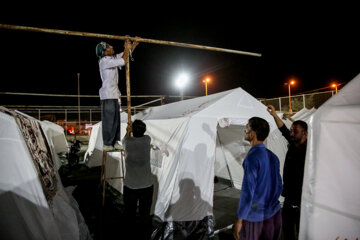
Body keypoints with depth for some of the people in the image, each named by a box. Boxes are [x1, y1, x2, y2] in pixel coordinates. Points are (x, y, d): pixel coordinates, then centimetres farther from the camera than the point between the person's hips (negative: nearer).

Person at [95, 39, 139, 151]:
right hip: (107, 95, -9)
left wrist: (135, 43, 14)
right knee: (108, 120, -6)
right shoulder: (104, 61, -13)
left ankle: (115, 142, 16)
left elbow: (126, 53, 24)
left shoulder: (113, 58, 13)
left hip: (115, 94, 9)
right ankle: (107, 144, 1)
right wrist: (127, 48, -3)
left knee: (116, 119, 10)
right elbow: (123, 61, -18)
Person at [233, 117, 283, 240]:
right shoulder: (273, 156, 4)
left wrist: (239, 219, -15)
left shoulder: (252, 157, -20)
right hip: (274, 214, 7)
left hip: (255, 217, -7)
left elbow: (248, 191, -22)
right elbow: (279, 186, 12)